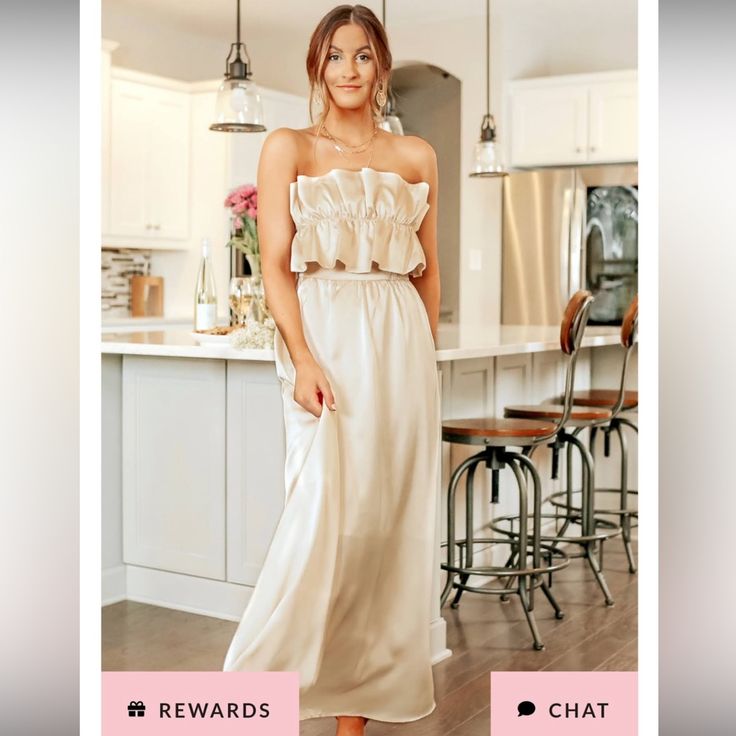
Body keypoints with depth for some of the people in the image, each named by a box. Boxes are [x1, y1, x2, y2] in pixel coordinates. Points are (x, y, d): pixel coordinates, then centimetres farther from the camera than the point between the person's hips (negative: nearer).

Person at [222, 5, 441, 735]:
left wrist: (422, 354, 12)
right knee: (327, 514, -12)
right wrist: (303, 359, -14)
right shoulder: (288, 146, 4)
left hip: (400, 345, 3)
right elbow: (275, 265, -3)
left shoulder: (417, 154, 12)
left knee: (387, 517, 3)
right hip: (326, 339, -3)